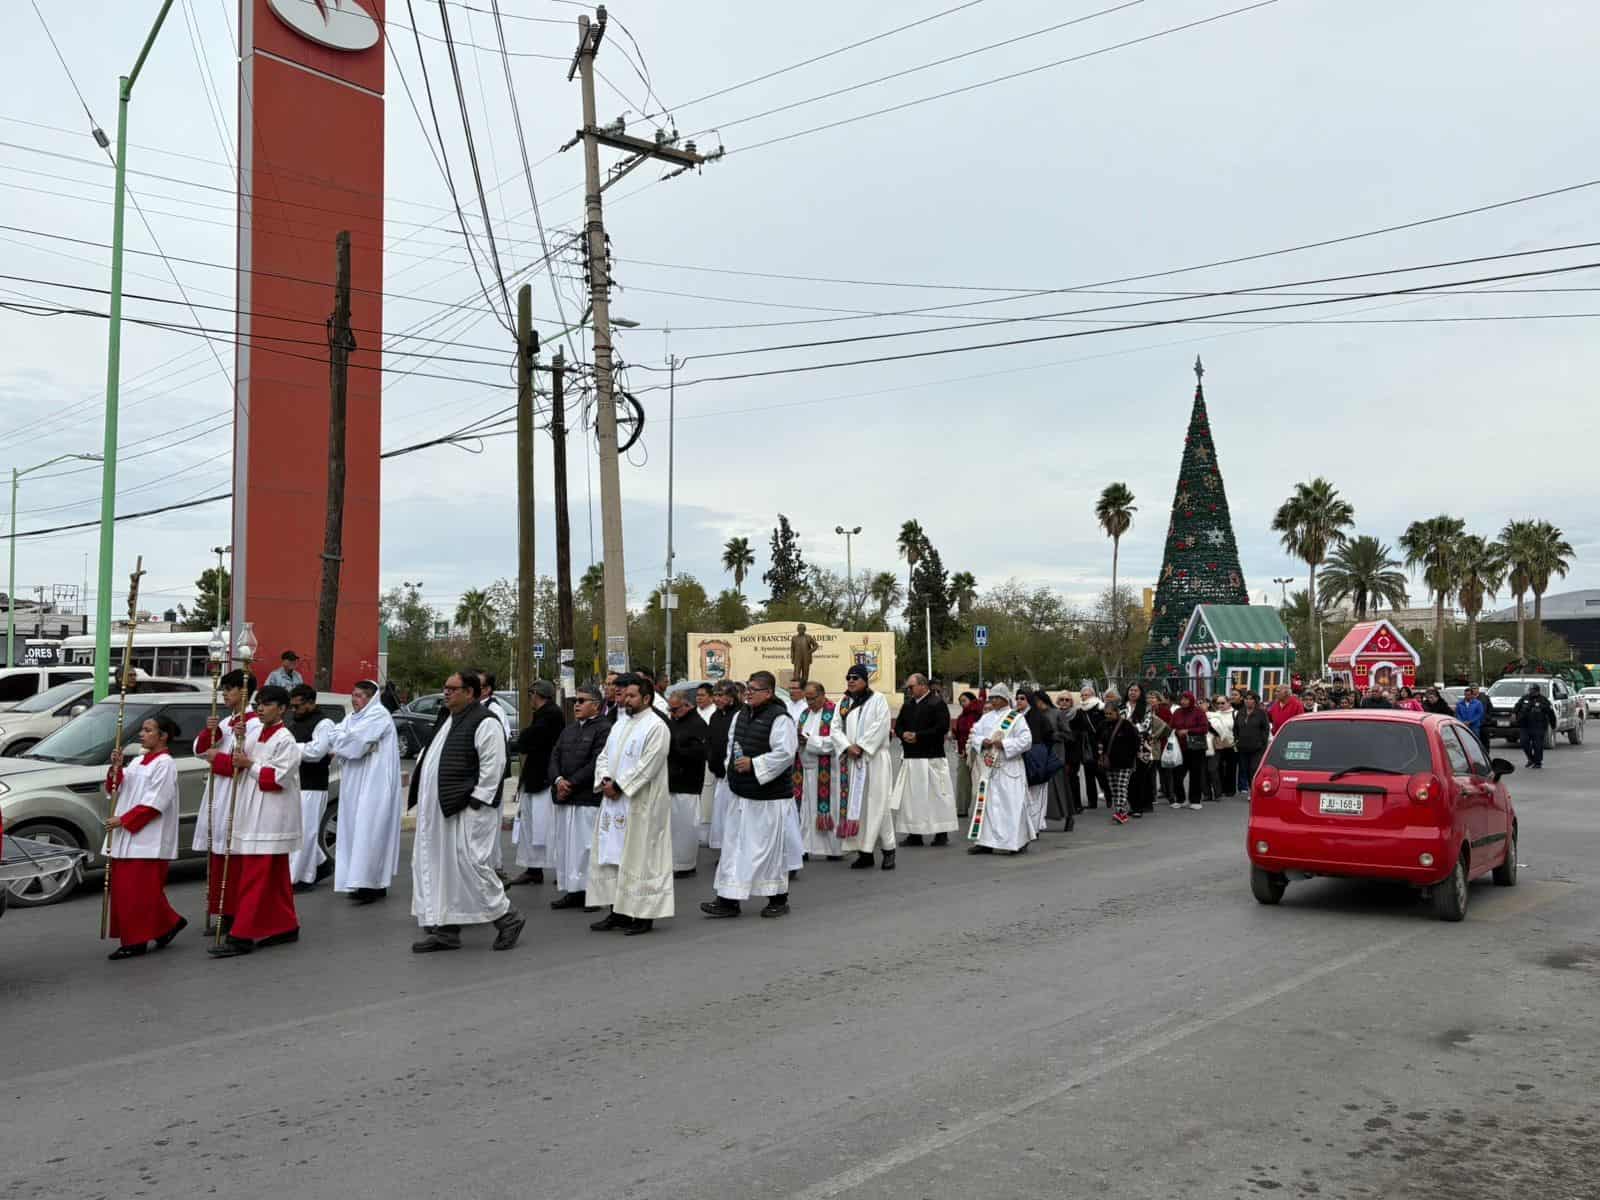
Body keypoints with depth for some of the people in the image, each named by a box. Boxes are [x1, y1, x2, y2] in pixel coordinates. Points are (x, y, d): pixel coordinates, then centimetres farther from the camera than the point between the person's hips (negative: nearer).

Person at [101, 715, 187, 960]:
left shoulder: (164, 764, -9)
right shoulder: (138, 761, 17)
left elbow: (154, 803, -15)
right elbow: (115, 790, 12)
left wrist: (123, 820, -15)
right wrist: (116, 767, -3)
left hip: (146, 839, -8)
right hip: (126, 838, 8)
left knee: (138, 891, -5)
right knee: (123, 890, 9)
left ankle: (136, 941, 3)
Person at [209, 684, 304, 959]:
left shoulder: (285, 741, -10)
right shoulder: (255, 737, 15)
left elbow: (279, 778, -17)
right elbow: (239, 769, 18)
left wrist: (250, 765, -14)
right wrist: (238, 761, -2)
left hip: (269, 820, -9)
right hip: (250, 817, 9)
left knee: (255, 879, -8)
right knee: (275, 877, 14)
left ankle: (242, 936, -8)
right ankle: (285, 927, 22)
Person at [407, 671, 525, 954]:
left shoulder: (486, 722, -12)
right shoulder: (446, 719, 16)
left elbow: (493, 765, -18)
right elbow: (430, 758, 24)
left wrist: (475, 802, -19)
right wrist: (422, 797, 16)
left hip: (466, 810, -9)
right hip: (438, 809, 10)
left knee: (468, 863, -9)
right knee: (438, 867, 10)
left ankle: (507, 917, 6)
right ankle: (445, 929, 18)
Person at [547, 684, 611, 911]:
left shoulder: (604, 729, -8)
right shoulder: (568, 729, 18)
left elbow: (596, 763, -16)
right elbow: (555, 756, 12)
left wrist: (571, 783, -14)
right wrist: (558, 780, -7)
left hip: (588, 798, -8)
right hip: (563, 798, 8)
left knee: (586, 845, -5)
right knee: (563, 845, 9)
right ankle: (572, 891, 17)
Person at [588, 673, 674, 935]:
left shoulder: (656, 727, -11)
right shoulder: (620, 723, 14)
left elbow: (647, 765, -18)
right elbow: (604, 755, 15)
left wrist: (619, 786, -16)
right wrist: (605, 781, -4)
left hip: (641, 804, -8)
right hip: (613, 801, 8)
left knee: (639, 857, -3)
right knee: (611, 855, 10)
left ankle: (644, 915, 4)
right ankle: (618, 911, 19)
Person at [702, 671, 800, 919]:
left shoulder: (779, 718, -15)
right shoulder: (741, 715, 10)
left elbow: (785, 752, -21)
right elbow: (732, 743, 24)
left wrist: (753, 764, -19)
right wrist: (734, 763, 7)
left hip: (769, 796, -8)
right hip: (742, 793, 8)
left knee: (770, 845, 1)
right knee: (734, 844, 8)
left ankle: (778, 900, 16)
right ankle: (729, 900, 13)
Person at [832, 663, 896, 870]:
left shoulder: (878, 700, 0)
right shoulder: (843, 703, 14)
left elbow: (880, 726, -11)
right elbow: (836, 728, 6)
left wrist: (861, 746, -14)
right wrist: (848, 747, -10)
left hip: (875, 759, -5)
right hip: (851, 761, 5)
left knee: (877, 803, -6)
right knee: (855, 804, 3)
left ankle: (888, 849, 1)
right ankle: (864, 852, 8)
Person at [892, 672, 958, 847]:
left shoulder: (937, 704, -6)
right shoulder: (907, 706, 16)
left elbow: (943, 727, -15)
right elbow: (898, 726, 20)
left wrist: (918, 736, -15)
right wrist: (904, 734, -4)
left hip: (931, 758, -7)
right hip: (910, 757, 7)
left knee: (936, 794, -4)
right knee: (911, 796, 7)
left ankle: (942, 833, 4)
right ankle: (914, 834, 13)